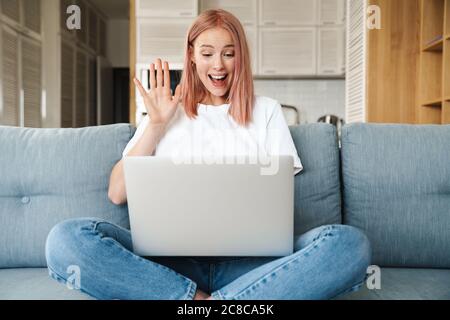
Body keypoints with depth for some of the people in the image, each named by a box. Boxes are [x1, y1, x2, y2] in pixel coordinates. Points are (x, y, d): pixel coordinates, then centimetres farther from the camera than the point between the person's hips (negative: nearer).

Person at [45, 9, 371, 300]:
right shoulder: (166, 113, 16)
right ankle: (197, 298, -23)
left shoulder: (265, 110, 16)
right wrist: (156, 125, 2)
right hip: (173, 259, 0)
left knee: (351, 242, -28)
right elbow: (118, 194, 8)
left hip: (249, 259, 1)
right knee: (66, 238, -26)